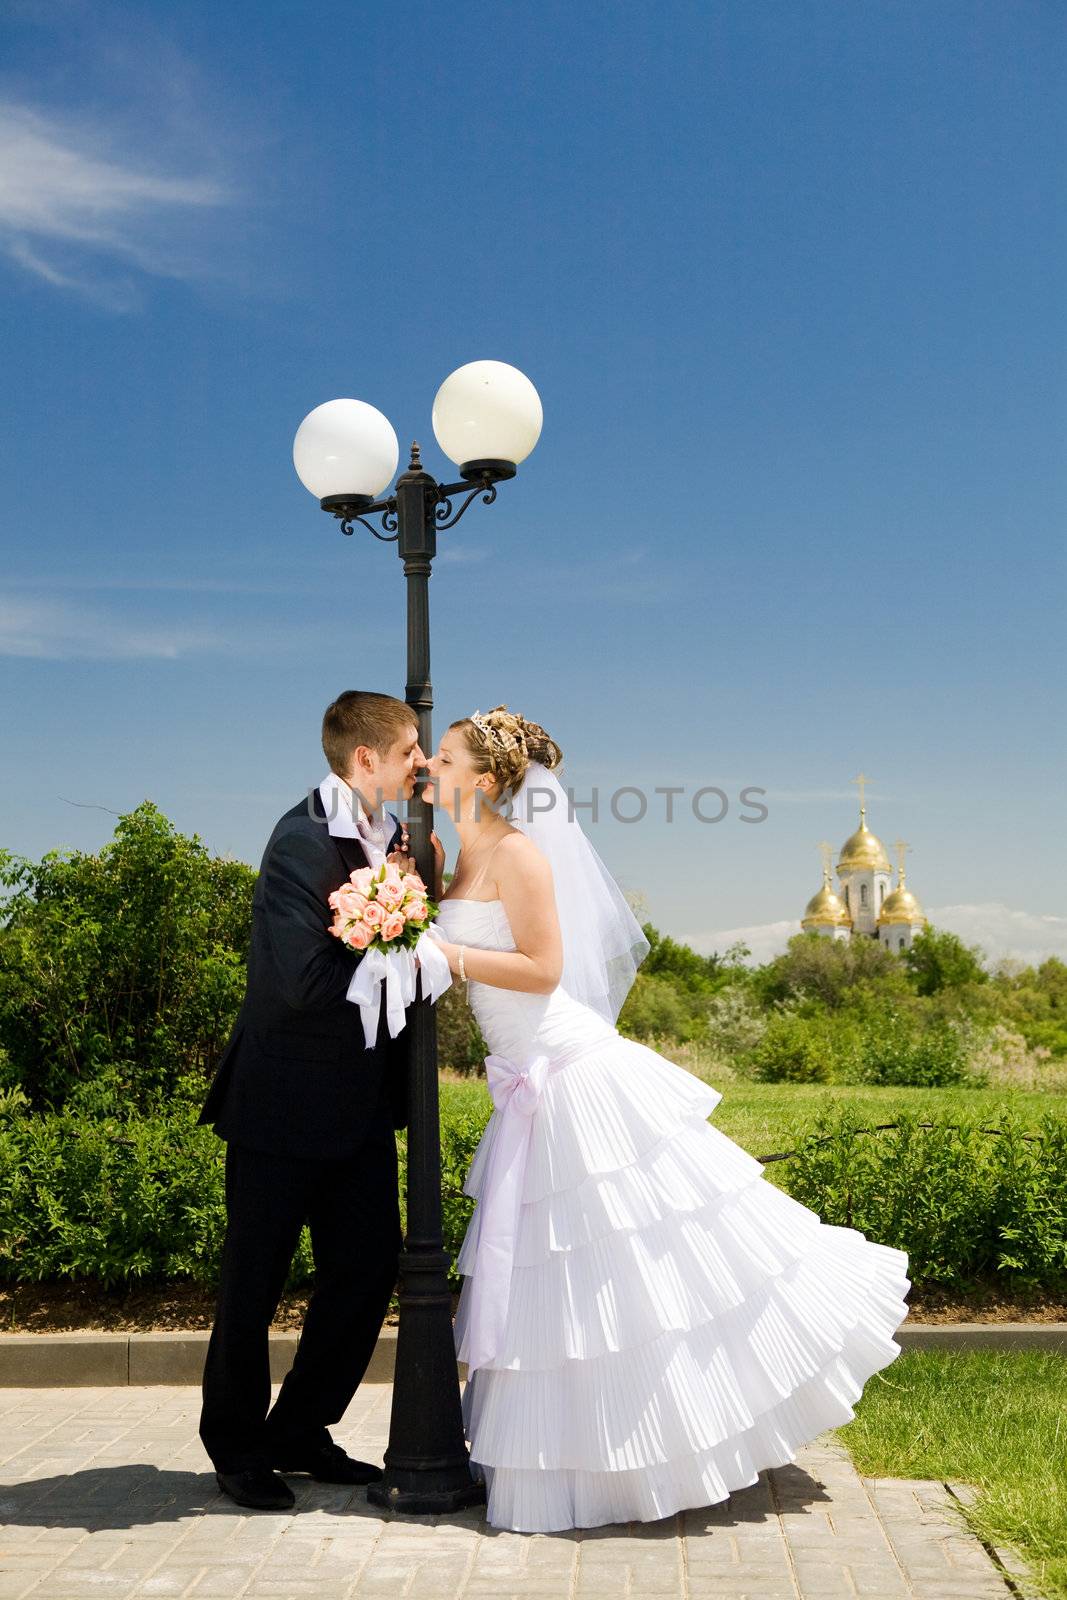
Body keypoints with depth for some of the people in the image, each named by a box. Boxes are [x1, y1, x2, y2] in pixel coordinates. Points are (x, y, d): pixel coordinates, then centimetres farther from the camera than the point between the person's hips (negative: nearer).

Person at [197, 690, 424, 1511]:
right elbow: (304, 983, -28)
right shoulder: (303, 842, -21)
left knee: (369, 1267, 12)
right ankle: (237, 1445, 28)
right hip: (286, 1103, -8)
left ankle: (300, 1432, 29)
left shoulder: (389, 834, 4)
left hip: (360, 1103, 8)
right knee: (255, 1280, 8)